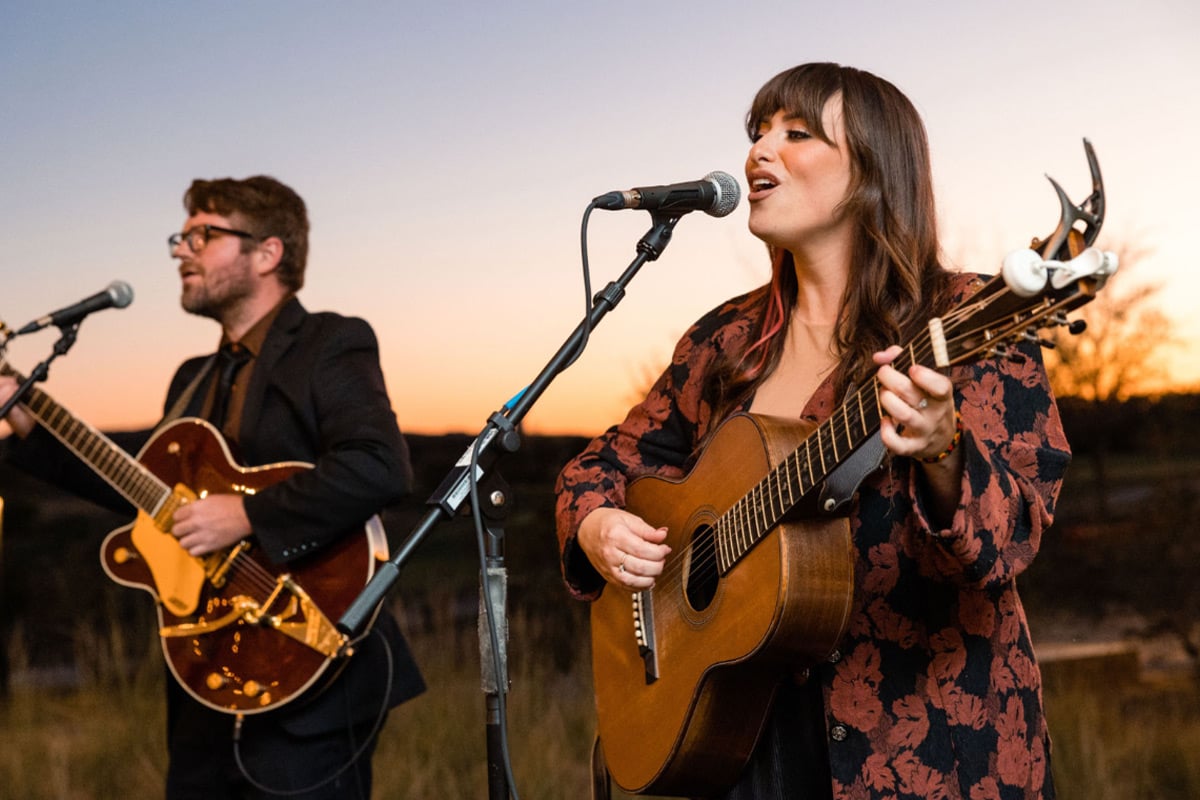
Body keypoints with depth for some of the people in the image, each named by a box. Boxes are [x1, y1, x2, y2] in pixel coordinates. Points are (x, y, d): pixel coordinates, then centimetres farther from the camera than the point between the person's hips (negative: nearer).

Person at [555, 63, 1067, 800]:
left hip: (918, 732, -4)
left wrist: (940, 453, -36)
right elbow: (611, 459, 17)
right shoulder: (728, 340, 7)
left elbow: (1013, 535, -17)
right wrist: (596, 528, -4)